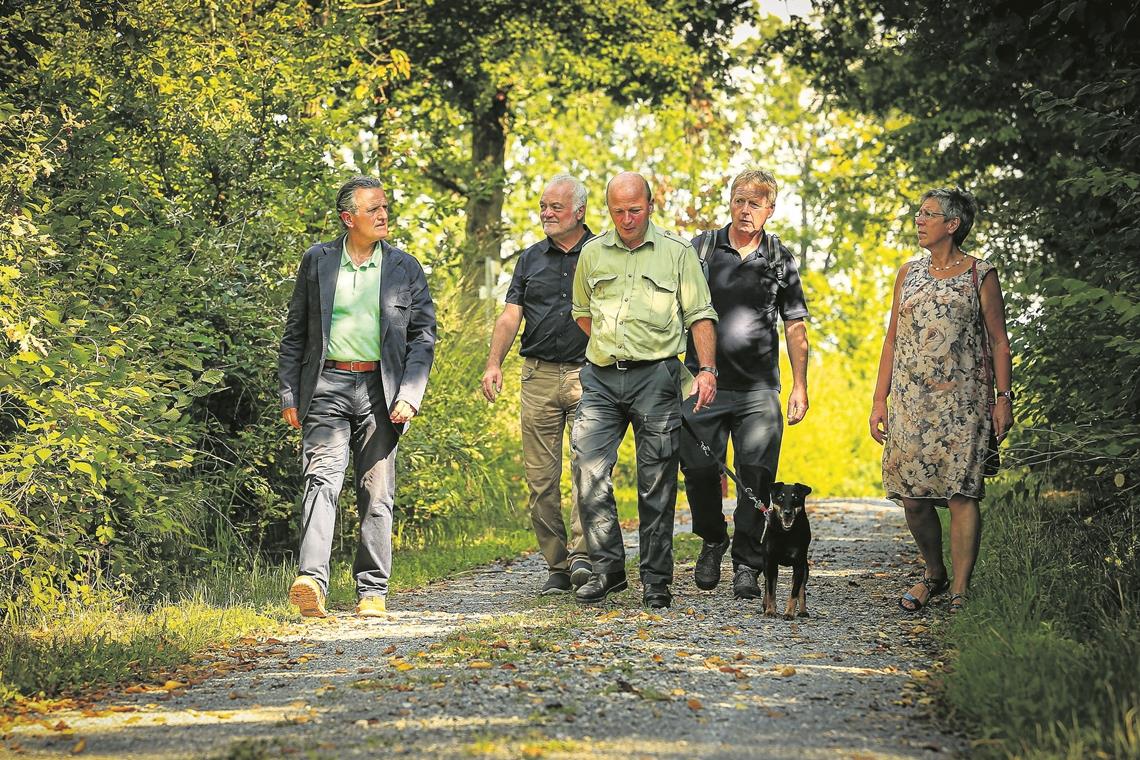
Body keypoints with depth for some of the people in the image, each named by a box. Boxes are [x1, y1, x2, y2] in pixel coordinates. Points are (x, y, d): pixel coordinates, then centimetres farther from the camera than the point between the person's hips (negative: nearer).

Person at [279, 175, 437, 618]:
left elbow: (423, 336, 7)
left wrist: (410, 395, -4)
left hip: (380, 390, 1)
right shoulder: (317, 262, 8)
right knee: (321, 478, -16)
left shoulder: (406, 269, 8)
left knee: (377, 492, 4)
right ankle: (311, 579, -27)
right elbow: (294, 332, 11)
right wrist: (289, 394, 4)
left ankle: (372, 591, 10)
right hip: (326, 386, -1)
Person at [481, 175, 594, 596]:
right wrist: (494, 363, -7)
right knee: (541, 478, 2)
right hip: (539, 375, 3)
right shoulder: (531, 258, 15)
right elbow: (511, 314, 8)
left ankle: (581, 555, -22)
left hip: (588, 373, -3)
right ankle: (556, 566, 7)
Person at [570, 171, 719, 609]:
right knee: (590, 470, -10)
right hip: (600, 377, 3)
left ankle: (656, 580, 7)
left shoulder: (677, 253, 4)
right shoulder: (593, 253, 13)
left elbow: (700, 315, 2)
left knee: (656, 482, -1)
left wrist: (707, 369, -9)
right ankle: (607, 568, -1)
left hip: (655, 378, -2)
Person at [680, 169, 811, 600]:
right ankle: (712, 540, 25)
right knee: (699, 469, -2)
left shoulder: (780, 260, 8)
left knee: (756, 478, -4)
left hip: (759, 387, 0)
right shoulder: (701, 248, 6)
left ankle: (747, 567, 5)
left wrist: (800, 386, 4)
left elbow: (795, 326, 10)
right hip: (704, 381, 0)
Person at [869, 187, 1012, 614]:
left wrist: (1003, 398, -5)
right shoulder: (909, 274, 13)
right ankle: (934, 575, 20)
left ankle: (960, 589, -3)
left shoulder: (980, 275, 3)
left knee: (961, 491, -9)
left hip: (963, 399, -4)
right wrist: (879, 399, 9)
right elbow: (892, 339, 14)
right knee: (912, 496, 0)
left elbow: (999, 341, 3)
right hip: (910, 399, 4)